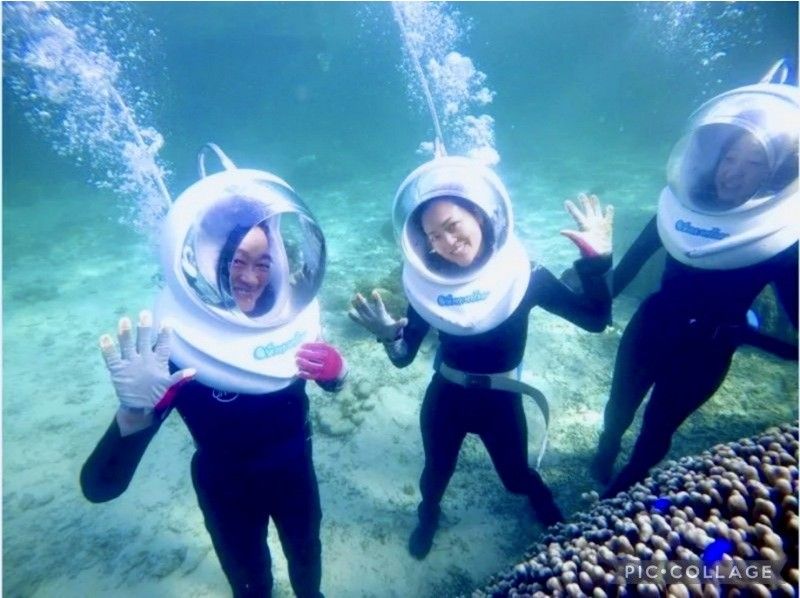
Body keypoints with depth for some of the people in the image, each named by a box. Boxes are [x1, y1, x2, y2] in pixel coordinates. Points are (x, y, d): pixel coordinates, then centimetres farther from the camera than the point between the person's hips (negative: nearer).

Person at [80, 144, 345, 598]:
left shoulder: (289, 318, -18)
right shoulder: (179, 348, -28)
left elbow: (330, 382, -1)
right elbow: (101, 487, -32)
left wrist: (335, 369, -25)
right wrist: (135, 413, -52)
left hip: (294, 471, 4)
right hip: (228, 489, -3)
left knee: (305, 551, 28)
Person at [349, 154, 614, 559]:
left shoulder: (523, 275, -17)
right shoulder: (427, 285, -15)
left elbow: (595, 319, -17)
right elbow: (403, 358, -12)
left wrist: (595, 261, -30)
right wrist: (389, 336, -34)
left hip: (501, 400, -1)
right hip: (444, 398, 1)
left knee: (517, 475, 21)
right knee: (436, 470, 24)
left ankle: (547, 507, 59)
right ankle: (428, 516, 59)